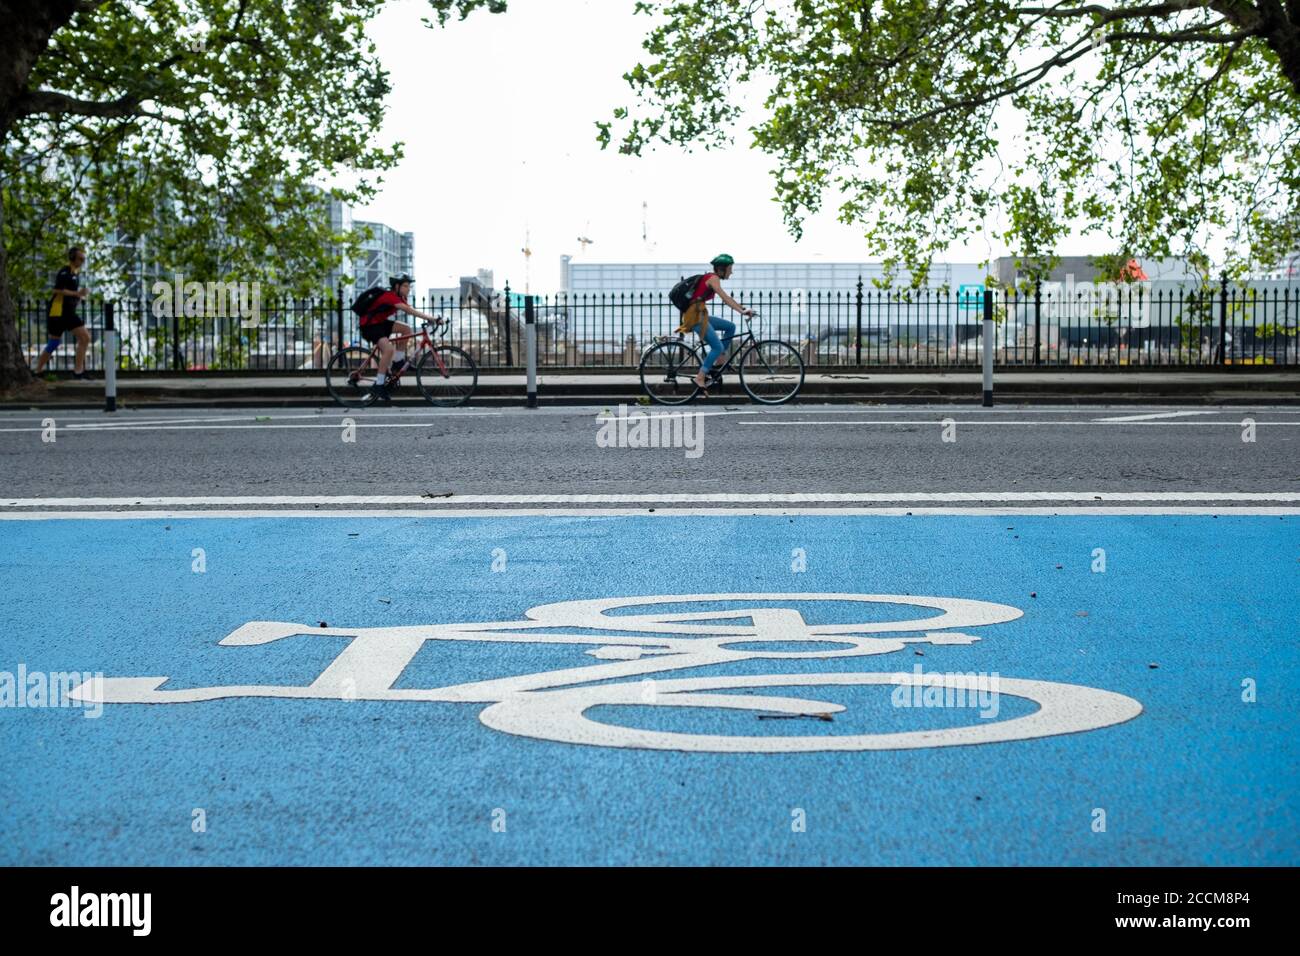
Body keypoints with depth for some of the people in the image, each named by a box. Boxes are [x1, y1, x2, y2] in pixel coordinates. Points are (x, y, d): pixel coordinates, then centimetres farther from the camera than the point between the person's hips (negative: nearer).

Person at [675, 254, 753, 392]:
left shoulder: (710, 278, 19)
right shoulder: (713, 278, -10)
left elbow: (726, 298, 21)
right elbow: (725, 298, -21)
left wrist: (742, 308, 14)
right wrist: (742, 311, -26)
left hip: (700, 315, 10)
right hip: (695, 316, -10)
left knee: (730, 326, 13)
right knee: (718, 347, -11)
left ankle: (716, 362, 12)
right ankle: (700, 378, -9)